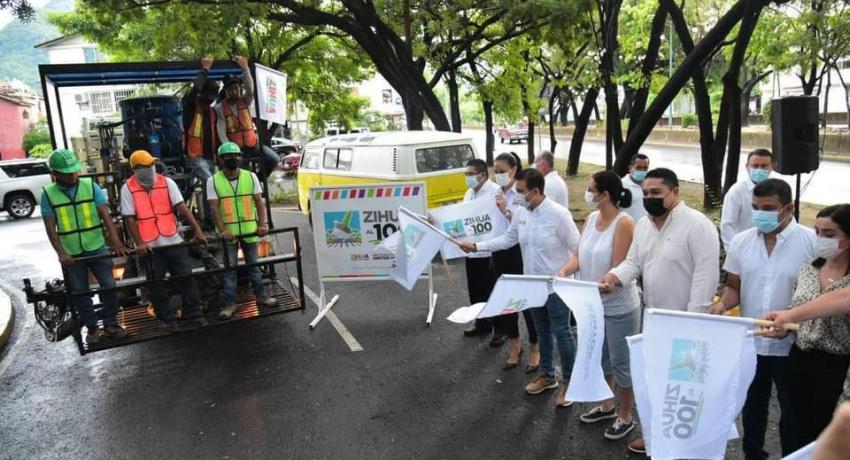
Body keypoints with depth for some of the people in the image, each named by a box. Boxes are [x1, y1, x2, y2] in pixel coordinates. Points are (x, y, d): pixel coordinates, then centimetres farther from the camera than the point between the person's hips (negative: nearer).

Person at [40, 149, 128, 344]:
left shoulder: (91, 186, -4)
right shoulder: (48, 194, -4)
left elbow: (105, 214, -11)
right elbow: (50, 227, -6)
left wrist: (115, 240, -23)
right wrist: (61, 253, -16)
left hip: (97, 248, 0)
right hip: (71, 254, 0)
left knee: (109, 286, 1)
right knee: (79, 292, 9)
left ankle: (110, 324, 17)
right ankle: (91, 327, 23)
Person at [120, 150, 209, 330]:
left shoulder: (167, 182, 0)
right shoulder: (128, 189, -3)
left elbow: (181, 207, -8)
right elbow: (129, 219, -6)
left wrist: (197, 229, -17)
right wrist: (139, 243, -16)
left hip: (173, 240, 1)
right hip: (149, 245, -1)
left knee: (186, 276, 4)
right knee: (157, 283, 8)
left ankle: (194, 313, 15)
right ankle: (167, 318, 20)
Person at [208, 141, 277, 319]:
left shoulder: (250, 176, 0)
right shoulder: (213, 181, -4)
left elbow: (259, 202, -2)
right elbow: (214, 208, -9)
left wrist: (262, 224, -14)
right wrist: (222, 230, -20)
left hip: (249, 229, 1)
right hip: (228, 231, -1)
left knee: (253, 263, 14)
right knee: (229, 267, 5)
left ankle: (261, 295, 26)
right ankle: (230, 303, 14)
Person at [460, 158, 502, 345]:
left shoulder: (495, 191, -14)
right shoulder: (470, 193, 14)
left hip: (490, 251, -8)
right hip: (472, 250, 8)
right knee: (475, 290, 18)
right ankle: (482, 323, 35)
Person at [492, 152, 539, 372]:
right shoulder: (494, 193, 5)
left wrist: (506, 210, -24)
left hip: (519, 251, -5)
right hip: (500, 251, 5)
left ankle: (535, 348, 23)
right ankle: (515, 345, 30)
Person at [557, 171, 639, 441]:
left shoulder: (624, 222, -20)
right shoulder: (592, 218, 1)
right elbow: (579, 255, 0)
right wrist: (564, 272, -18)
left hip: (619, 307, -7)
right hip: (594, 304, 7)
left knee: (621, 363, 10)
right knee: (601, 358, 22)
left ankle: (626, 418, 29)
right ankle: (607, 407, 42)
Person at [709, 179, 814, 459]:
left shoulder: (812, 242, -12)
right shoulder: (741, 242, -2)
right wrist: (722, 304, -15)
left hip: (790, 346, -3)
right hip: (750, 342, 3)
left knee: (793, 412, 15)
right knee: (752, 407, 20)